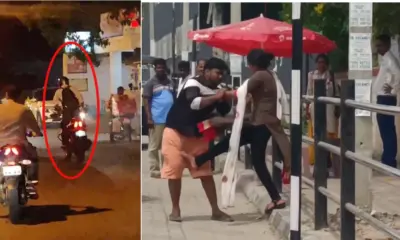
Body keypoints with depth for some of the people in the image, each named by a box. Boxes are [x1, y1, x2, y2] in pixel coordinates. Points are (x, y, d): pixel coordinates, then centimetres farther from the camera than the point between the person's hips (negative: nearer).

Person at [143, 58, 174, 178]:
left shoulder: (170, 82, 14)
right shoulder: (150, 83, -2)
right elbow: (146, 101, -6)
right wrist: (149, 118, -14)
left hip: (170, 119, 5)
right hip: (157, 119, -5)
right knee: (154, 146, -1)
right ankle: (154, 169, 4)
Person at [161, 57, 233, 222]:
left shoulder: (215, 91, 2)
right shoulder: (193, 83, -17)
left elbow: (224, 112, -3)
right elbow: (194, 103, -35)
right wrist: (216, 97, -38)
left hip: (197, 135, 5)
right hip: (176, 132, -5)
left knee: (206, 172, 3)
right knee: (174, 170, -2)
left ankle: (215, 210, 7)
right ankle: (175, 209, 12)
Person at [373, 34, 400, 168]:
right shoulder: (384, 59, 16)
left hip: (386, 99, -10)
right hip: (382, 98, 10)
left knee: (387, 130, -7)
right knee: (386, 130, 13)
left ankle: (389, 161, -3)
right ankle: (388, 159, 19)